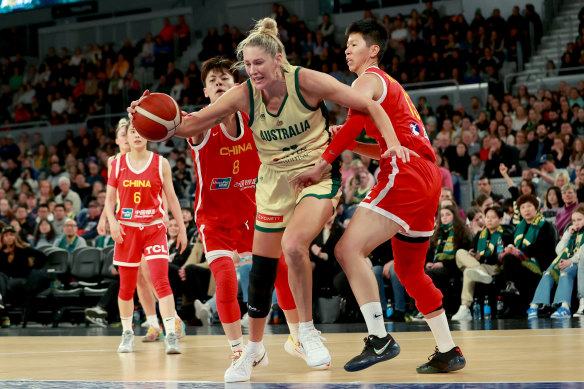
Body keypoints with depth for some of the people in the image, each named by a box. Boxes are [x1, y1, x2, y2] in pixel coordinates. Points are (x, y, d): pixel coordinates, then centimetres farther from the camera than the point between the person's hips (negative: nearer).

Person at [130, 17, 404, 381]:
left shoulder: (306, 81, -20)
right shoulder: (244, 94, -11)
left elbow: (369, 106, -12)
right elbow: (191, 124, -7)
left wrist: (393, 143, -24)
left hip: (319, 176, -4)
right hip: (275, 180, 4)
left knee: (293, 243, -29)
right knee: (262, 266, 5)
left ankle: (308, 331, -8)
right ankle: (255, 347, 27)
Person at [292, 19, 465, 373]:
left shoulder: (368, 80, 1)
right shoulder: (391, 86, 29)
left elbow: (355, 120, -20)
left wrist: (324, 163, -24)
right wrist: (347, 145, 20)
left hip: (405, 174, -10)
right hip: (427, 177, 10)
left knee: (349, 249, -18)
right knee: (410, 270, 19)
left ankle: (380, 340, -24)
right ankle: (449, 353, 22)